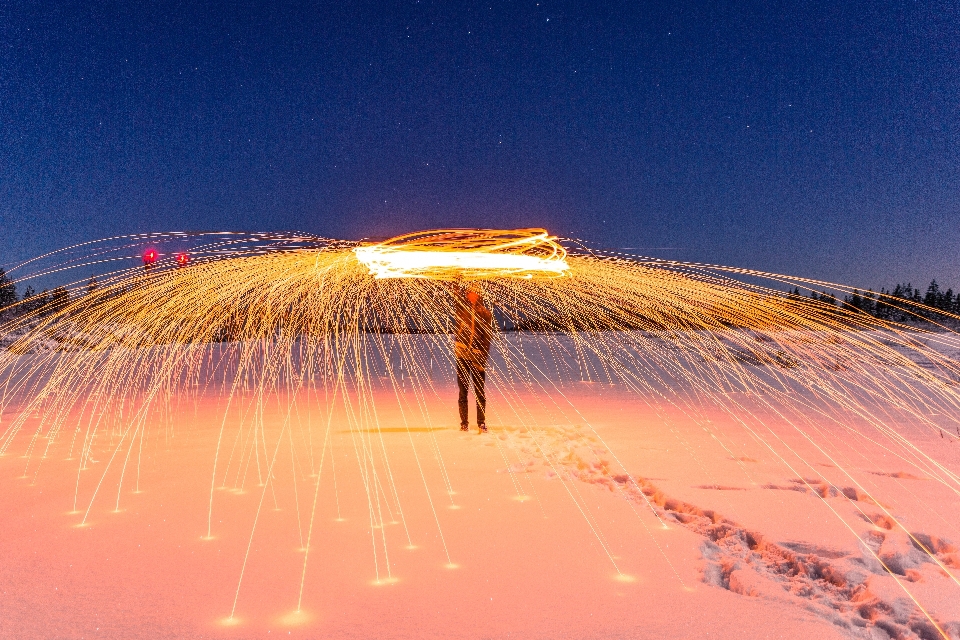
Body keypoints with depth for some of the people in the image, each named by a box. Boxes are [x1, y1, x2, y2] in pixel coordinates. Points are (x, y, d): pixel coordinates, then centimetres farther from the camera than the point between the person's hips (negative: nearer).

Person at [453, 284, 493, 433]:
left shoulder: (485, 313, 5)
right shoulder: (461, 308, 9)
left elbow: (488, 337, 0)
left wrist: (483, 357, -8)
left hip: (477, 355, -1)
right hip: (462, 354, 1)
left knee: (480, 391, 3)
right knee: (463, 390, 5)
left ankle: (482, 423, 11)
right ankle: (464, 423, 11)